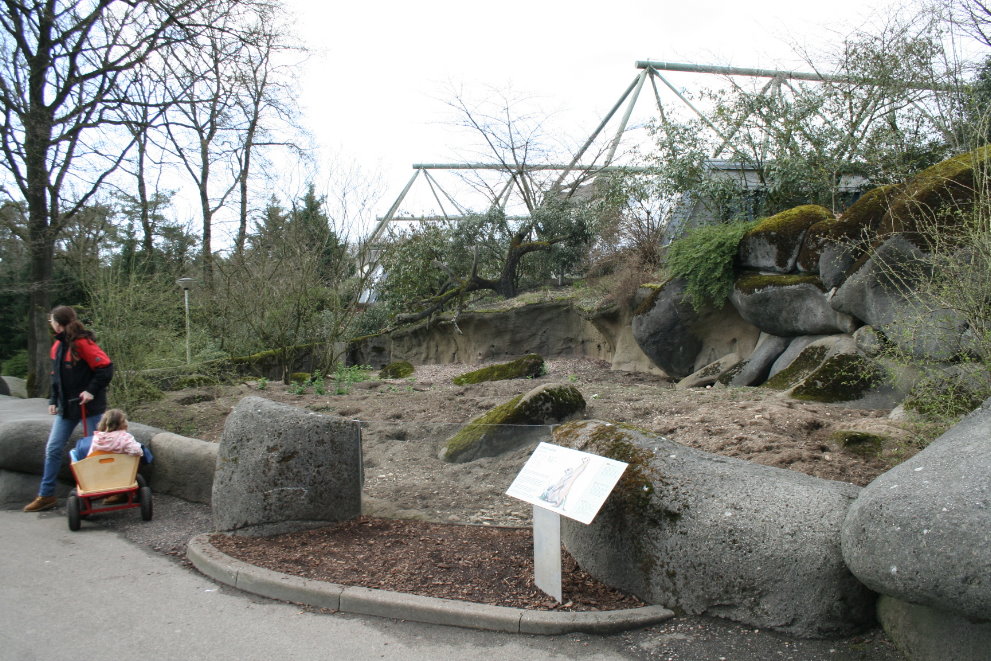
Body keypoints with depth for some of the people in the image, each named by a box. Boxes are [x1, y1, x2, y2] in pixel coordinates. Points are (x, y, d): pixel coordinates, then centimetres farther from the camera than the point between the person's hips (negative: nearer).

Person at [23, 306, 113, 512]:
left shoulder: (82, 343, -15)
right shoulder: (58, 346, 9)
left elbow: (105, 368, -18)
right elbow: (56, 375, 18)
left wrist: (92, 390, -20)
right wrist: (54, 400, 11)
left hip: (89, 406, -7)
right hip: (67, 406, 7)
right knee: (53, 449, 7)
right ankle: (46, 495, 16)